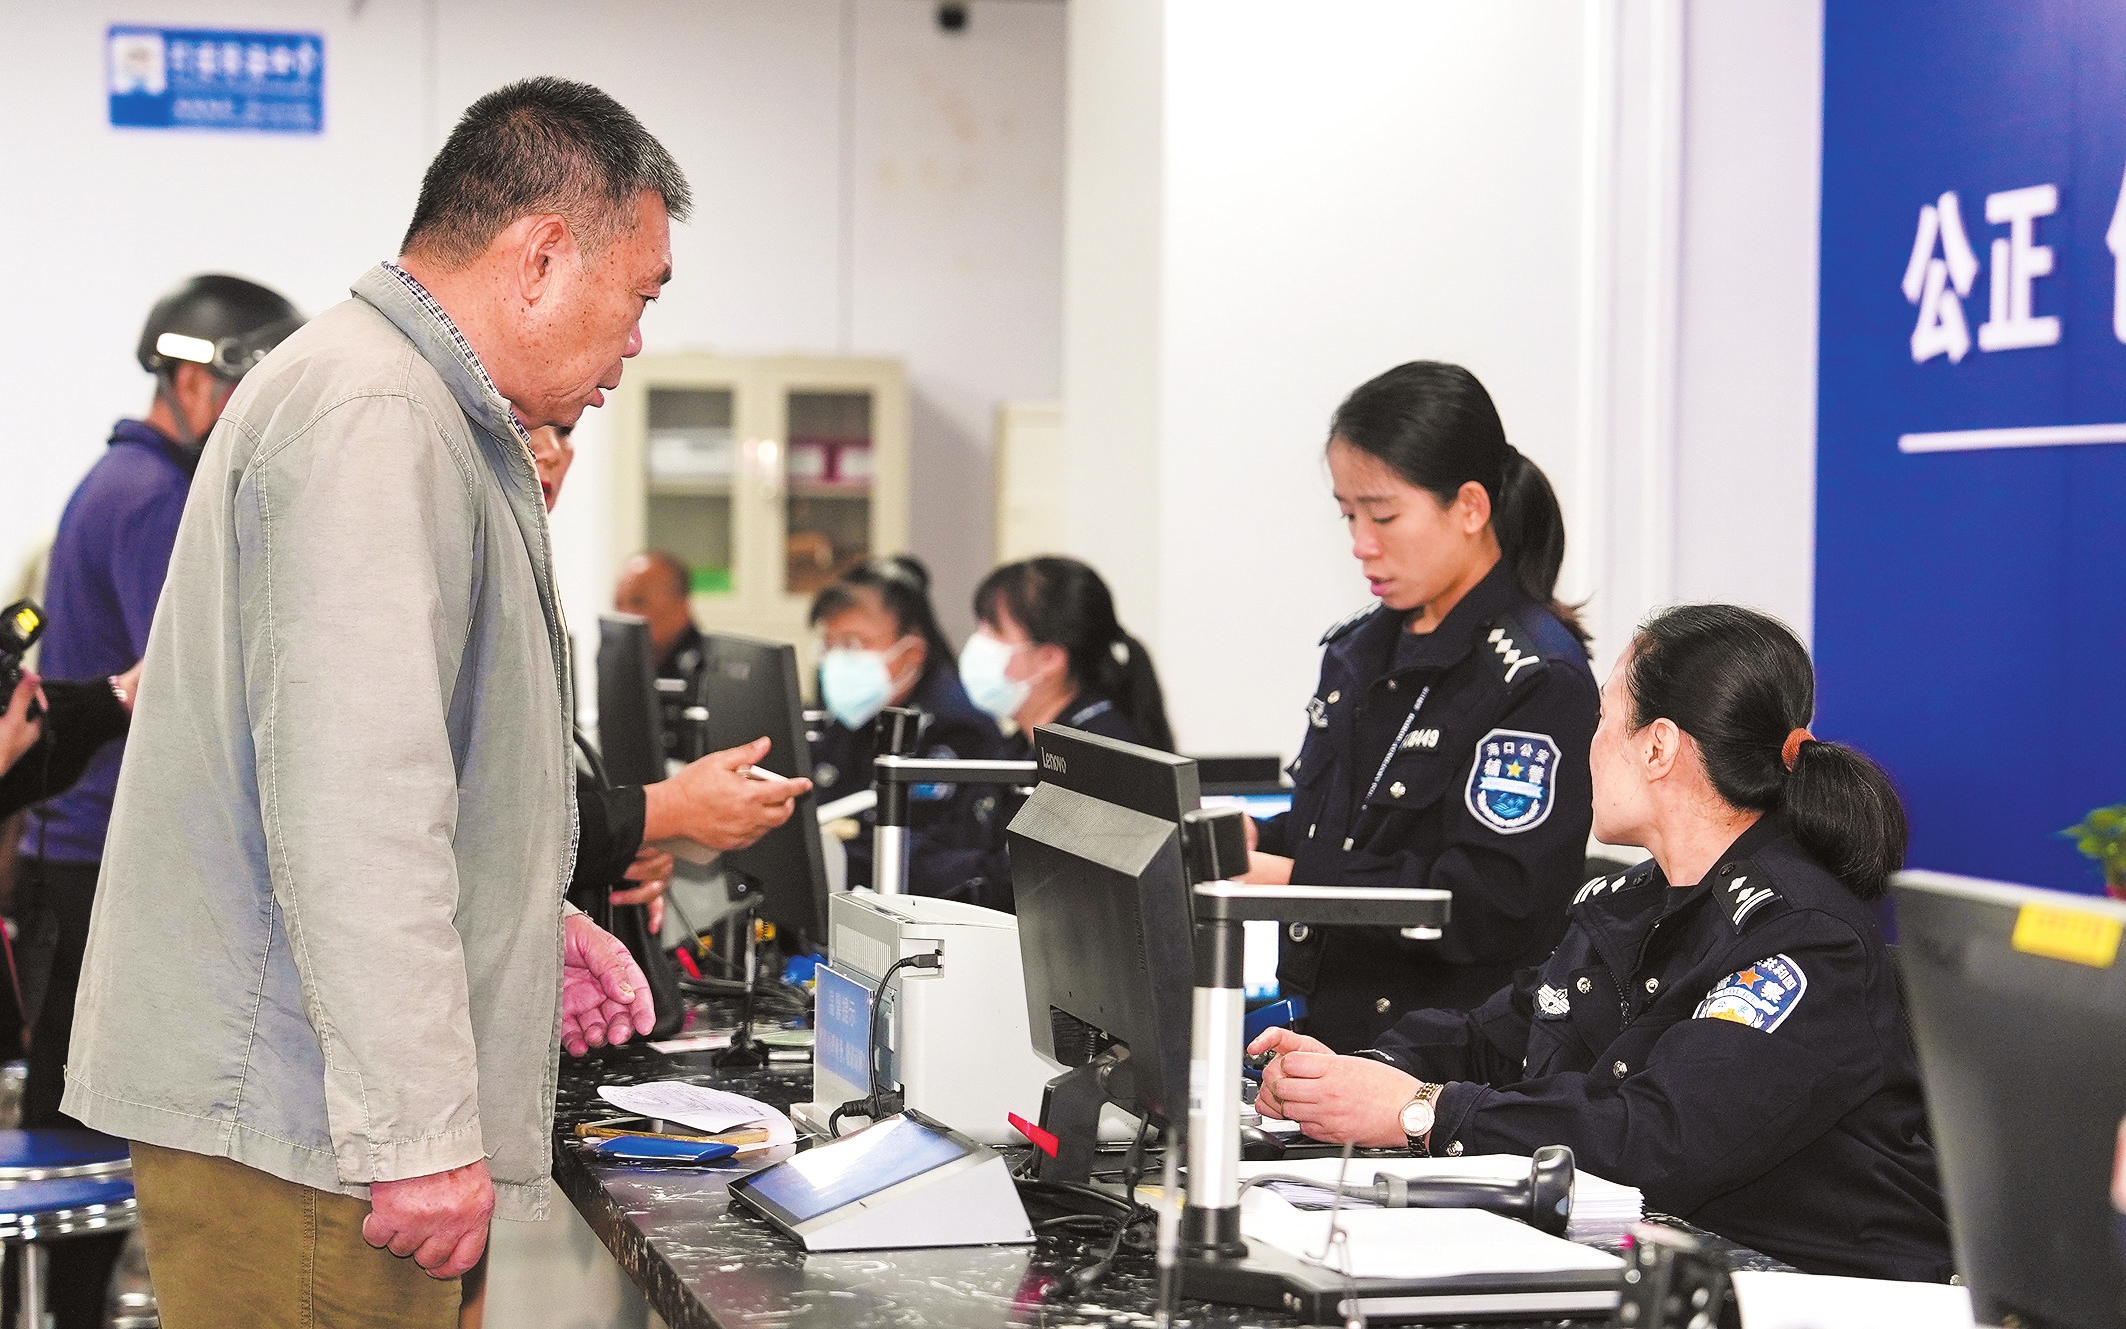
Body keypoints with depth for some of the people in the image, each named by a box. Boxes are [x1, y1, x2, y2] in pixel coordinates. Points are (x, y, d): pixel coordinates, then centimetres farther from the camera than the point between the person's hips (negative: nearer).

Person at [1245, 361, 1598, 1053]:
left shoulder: (1537, 678, -9)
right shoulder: (1359, 646, 18)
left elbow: (1496, 908, -17)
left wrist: (1294, 881, -18)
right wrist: (1252, 841, 5)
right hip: (1325, 1033, 7)